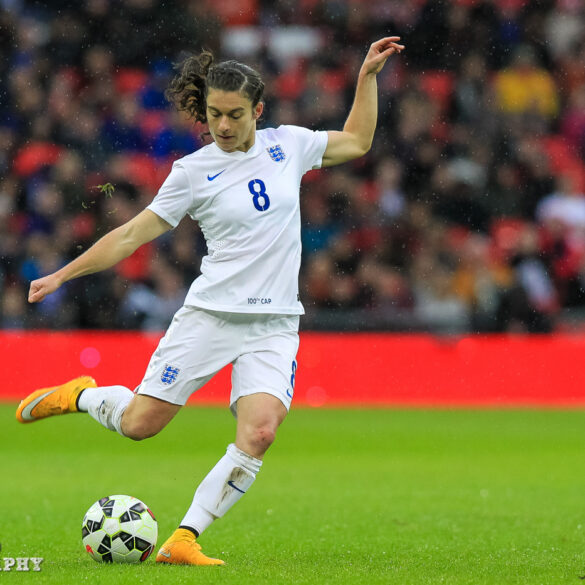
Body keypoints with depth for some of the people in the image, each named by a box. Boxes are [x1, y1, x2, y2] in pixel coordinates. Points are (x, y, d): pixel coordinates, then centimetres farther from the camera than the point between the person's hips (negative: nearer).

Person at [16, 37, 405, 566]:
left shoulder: (288, 145, 7)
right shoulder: (193, 171, -2)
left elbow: (356, 142, 23)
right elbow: (133, 234, 1)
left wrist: (367, 75, 16)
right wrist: (62, 275, -2)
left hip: (274, 324, 2)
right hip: (210, 315, -2)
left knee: (258, 434, -21)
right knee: (139, 424, -4)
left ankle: (184, 540, -13)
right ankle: (82, 396, 30)